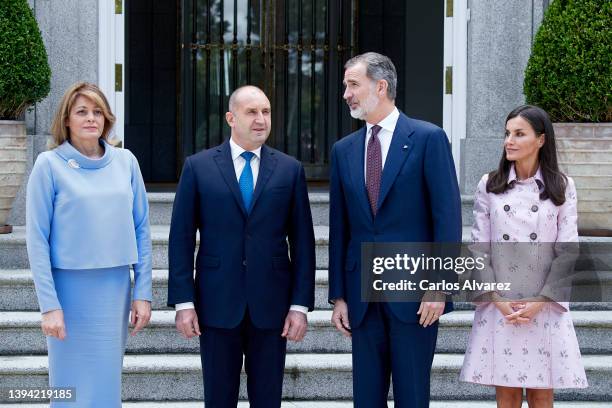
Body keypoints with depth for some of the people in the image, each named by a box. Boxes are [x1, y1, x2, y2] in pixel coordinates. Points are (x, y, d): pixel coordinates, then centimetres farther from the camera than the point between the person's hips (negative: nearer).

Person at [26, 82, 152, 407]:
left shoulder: (125, 161, 5)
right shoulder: (50, 164, -5)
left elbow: (141, 229, 8)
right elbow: (37, 240, -6)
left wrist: (143, 293, 3)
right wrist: (49, 305, -12)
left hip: (115, 286, 3)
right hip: (70, 287, -3)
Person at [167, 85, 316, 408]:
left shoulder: (290, 169, 5)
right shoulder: (198, 167, 2)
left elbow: (302, 241, 4)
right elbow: (181, 238, 1)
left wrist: (300, 305, -2)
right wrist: (183, 302, -5)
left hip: (271, 306, 1)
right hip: (217, 304, -1)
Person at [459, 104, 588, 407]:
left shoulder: (562, 187, 2)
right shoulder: (489, 186, 4)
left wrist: (540, 303, -9)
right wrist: (497, 300, -7)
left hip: (545, 308, -1)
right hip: (498, 307, 1)